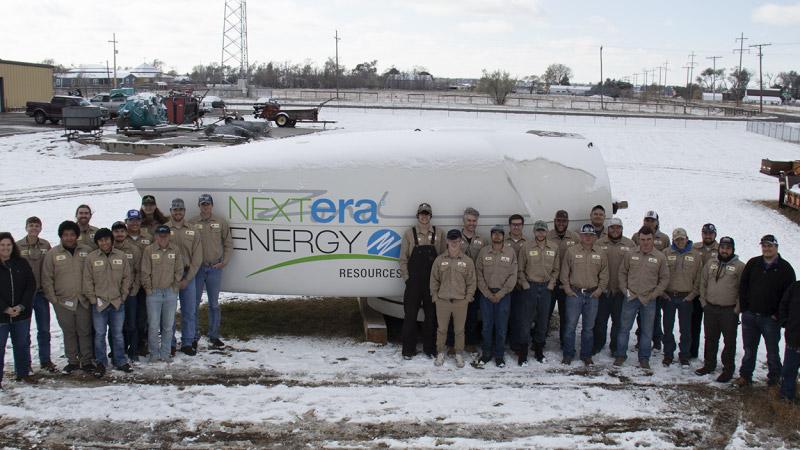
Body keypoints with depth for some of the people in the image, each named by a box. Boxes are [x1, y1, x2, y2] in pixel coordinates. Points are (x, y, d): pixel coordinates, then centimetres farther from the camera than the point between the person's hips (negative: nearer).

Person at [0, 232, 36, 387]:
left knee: (22, 344, 13)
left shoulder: (22, 264, 3)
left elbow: (31, 286, 1)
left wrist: (22, 306, -10)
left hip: (22, 313, 3)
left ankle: (23, 373, 26)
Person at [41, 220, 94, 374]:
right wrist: (53, 298, -3)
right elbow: (47, 279, 2)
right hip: (63, 302, 0)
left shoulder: (87, 252, 2)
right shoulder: (52, 254, 2)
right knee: (68, 332, 9)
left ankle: (87, 361, 14)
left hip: (84, 300, 0)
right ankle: (72, 361, 20)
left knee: (85, 331, 4)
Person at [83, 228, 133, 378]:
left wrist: (123, 296, 0)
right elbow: (87, 281, -2)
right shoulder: (91, 258, -3)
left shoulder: (121, 257, 2)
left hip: (117, 302, 2)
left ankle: (120, 361, 20)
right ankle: (100, 363, 13)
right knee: (100, 334, 3)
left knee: (118, 334, 10)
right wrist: (94, 299, -7)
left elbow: (127, 278, 6)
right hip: (99, 303, -1)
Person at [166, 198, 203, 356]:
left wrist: (187, 279, -5)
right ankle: (170, 343, 13)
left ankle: (187, 343, 16)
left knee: (189, 311, 5)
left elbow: (197, 258, 4)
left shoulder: (192, 231, 6)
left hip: (188, 276, 2)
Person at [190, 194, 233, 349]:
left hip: (215, 268, 1)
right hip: (197, 268, -1)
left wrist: (224, 262, -2)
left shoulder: (221, 222, 5)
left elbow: (228, 244, 8)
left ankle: (214, 336, 17)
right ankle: (194, 337, 10)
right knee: (194, 303, 1)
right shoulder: (192, 223, 2)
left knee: (214, 304, 8)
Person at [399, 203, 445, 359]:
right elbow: (403, 258, 4)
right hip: (414, 282, -1)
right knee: (410, 315, 1)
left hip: (433, 281, 1)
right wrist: (406, 277, -2)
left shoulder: (439, 234, 5)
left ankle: (429, 347, 19)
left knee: (431, 315, 7)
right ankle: (408, 349, 9)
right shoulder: (409, 233, 3)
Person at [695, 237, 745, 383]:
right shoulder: (710, 264, 8)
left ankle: (728, 369, 14)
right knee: (710, 339, 15)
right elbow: (703, 284, 13)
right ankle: (709, 365, 28)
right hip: (710, 309, 4)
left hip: (729, 311, -4)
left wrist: (737, 309, -11)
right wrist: (704, 302, 6)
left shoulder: (739, 266, -6)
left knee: (729, 341, 4)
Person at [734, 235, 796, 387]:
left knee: (772, 351, 7)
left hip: (771, 318, -3)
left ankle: (774, 379, 18)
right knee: (749, 350, 13)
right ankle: (745, 376, 23)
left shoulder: (785, 268, -5)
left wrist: (778, 315, -10)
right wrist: (744, 308, 0)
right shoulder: (753, 264, 5)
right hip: (750, 316, 3)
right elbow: (743, 287, 7)